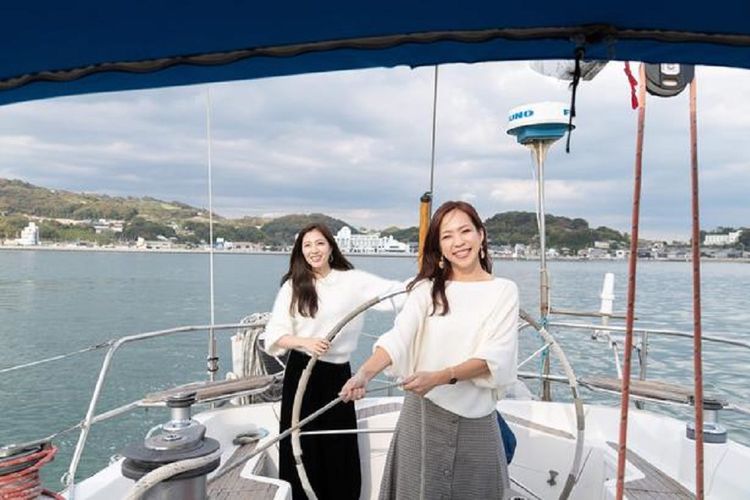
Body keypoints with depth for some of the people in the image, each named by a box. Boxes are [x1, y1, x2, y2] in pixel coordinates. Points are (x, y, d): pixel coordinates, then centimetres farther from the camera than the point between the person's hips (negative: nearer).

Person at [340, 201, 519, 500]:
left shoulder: (504, 290, -1)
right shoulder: (428, 289, 1)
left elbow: (495, 356, -12)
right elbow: (398, 337, -13)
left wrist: (438, 377, -26)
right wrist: (365, 373, -32)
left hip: (476, 419, 0)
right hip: (423, 412, 1)